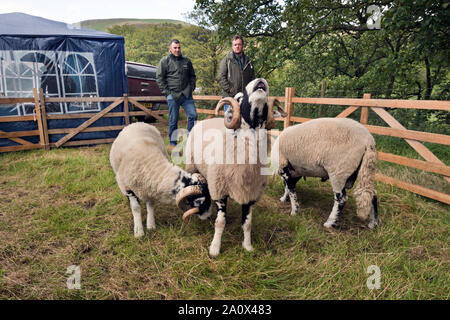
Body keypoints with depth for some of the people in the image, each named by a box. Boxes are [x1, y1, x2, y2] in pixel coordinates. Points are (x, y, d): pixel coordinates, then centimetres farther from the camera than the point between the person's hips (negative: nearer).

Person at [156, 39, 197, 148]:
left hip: (186, 95, 3)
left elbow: (192, 76, 24)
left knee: (193, 115, -5)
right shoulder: (164, 61, 3)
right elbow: (159, 78, 1)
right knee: (173, 119, 2)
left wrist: (191, 88, 9)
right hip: (172, 95, -3)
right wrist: (167, 92, -6)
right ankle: (173, 143, 13)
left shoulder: (186, 61, 15)